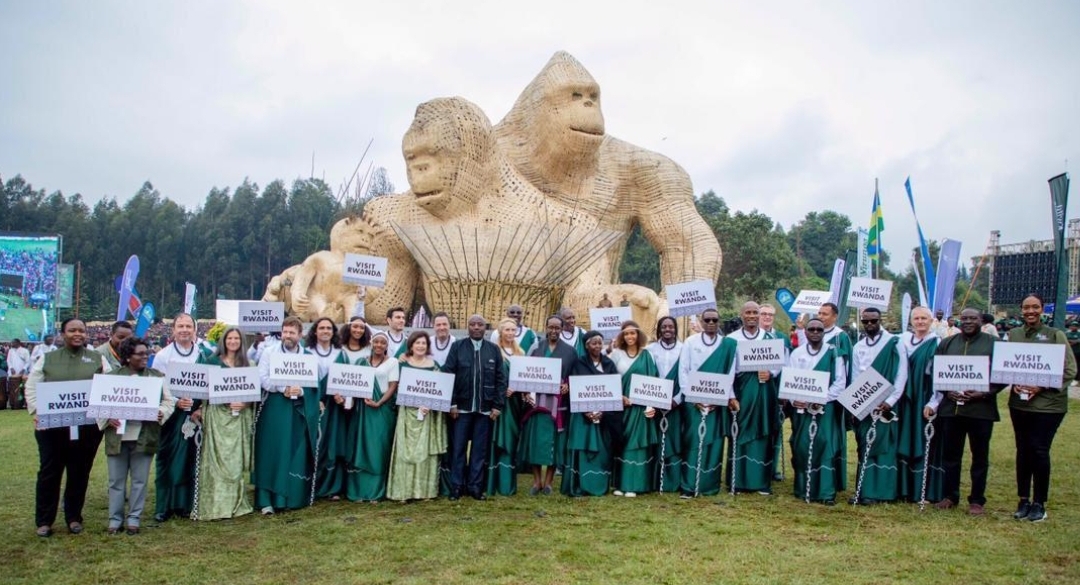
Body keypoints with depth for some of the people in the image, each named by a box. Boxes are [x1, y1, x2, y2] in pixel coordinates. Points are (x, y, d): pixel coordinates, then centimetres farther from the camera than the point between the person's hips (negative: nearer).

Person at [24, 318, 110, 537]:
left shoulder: (98, 359, 7)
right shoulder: (47, 359, 8)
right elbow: (31, 388, 6)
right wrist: (36, 412, -8)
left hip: (87, 427, 0)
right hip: (52, 426, 0)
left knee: (79, 473, 7)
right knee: (49, 472, 4)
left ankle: (74, 518, 20)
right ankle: (44, 521, 15)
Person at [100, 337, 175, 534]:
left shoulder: (156, 376, 6)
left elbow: (168, 401, 6)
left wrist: (161, 413, -14)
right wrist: (108, 418, -12)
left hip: (144, 437, 0)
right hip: (117, 435, 0)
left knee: (140, 480, 6)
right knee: (116, 480, 8)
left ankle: (134, 518, 16)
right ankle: (115, 518, 18)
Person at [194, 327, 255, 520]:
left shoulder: (246, 364, 12)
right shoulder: (212, 361, 4)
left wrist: (245, 403, -9)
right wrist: (200, 408, -13)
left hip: (240, 416, 3)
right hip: (217, 414, -3)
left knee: (237, 459, 4)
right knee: (217, 458, -5)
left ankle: (235, 502, 12)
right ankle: (216, 504, -1)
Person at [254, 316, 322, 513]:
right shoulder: (269, 352, 6)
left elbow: (315, 381, 2)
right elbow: (262, 378, -4)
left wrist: (300, 391, -17)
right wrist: (283, 388, -17)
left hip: (301, 410, 2)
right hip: (275, 409, -2)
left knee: (299, 454, 2)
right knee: (272, 452, -4)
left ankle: (296, 497, 11)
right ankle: (266, 500, -2)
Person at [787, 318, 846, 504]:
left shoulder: (833, 353, 1)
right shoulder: (797, 353, 6)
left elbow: (840, 382, -3)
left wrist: (822, 400, -14)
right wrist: (794, 399, -15)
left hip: (826, 408, -2)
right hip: (802, 408, 2)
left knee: (826, 446, -6)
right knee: (802, 447, 4)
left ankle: (827, 492, -3)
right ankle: (803, 488, 14)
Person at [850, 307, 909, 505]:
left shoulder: (894, 343, -3)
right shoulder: (858, 347, 11)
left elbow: (902, 374, -7)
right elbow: (855, 377, 10)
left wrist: (889, 401, -13)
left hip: (885, 405, -4)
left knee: (884, 446, -2)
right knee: (864, 447, 6)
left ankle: (880, 491, 2)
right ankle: (866, 490, 10)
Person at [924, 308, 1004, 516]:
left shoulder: (994, 343, 2)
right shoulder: (947, 344, 10)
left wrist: (983, 393, -14)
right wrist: (947, 392, -6)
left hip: (981, 409, -2)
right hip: (950, 407, 3)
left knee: (980, 457, 7)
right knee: (950, 455, 9)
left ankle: (977, 500, 18)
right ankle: (949, 496, 21)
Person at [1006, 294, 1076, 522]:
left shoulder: (1055, 335, -5)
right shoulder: (1013, 335, 5)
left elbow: (1070, 370, -7)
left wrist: (1041, 387, -16)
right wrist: (1014, 383, -8)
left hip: (1048, 403, -3)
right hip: (1019, 403, 3)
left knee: (1039, 451, -3)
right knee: (1023, 450, 9)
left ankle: (1039, 503, 12)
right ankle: (1024, 500, 21)